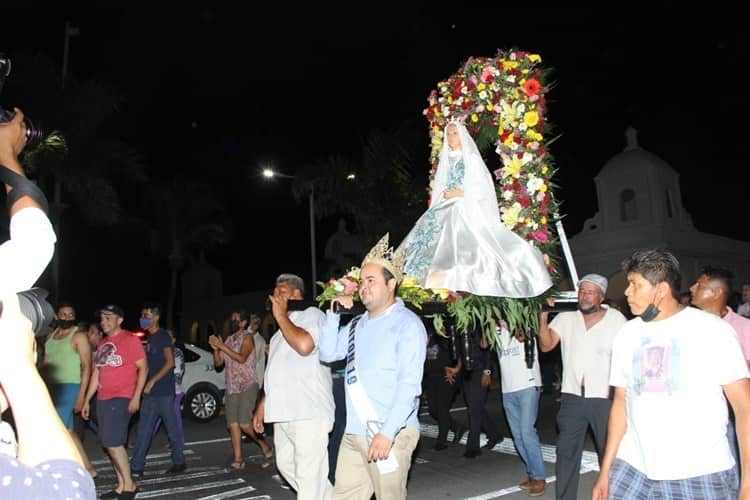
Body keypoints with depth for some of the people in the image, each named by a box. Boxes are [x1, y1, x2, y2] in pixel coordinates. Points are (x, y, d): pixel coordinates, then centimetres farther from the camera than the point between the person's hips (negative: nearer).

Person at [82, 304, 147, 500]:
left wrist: (136, 397, -16)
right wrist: (87, 400, 16)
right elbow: (96, 373, 20)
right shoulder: (102, 344, 16)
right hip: (102, 399, 8)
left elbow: (143, 368, -10)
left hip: (121, 399, -8)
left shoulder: (130, 340, -7)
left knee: (113, 442, -12)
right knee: (110, 444, 9)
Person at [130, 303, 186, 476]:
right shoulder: (150, 338, 15)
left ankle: (179, 462, 14)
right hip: (150, 392, 8)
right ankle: (136, 467, 12)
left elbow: (170, 362, -17)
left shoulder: (163, 336, -10)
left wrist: (152, 381, -19)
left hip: (164, 391, -8)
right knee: (143, 430, 7)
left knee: (172, 428, 2)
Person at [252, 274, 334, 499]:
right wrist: (263, 405, 22)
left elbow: (304, 345, -26)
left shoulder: (311, 314, -5)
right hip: (284, 413, 10)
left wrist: (280, 315, -13)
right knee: (286, 465, 18)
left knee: (308, 475, -7)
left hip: (309, 412, -9)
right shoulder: (281, 330, 22)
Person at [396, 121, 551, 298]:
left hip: (468, 209, -6)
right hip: (446, 210, 6)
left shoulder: (472, 158, 2)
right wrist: (435, 209, 3)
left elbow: (483, 187, -4)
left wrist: (461, 193, -10)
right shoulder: (446, 160, 20)